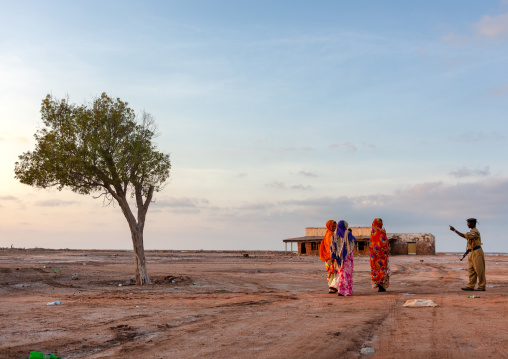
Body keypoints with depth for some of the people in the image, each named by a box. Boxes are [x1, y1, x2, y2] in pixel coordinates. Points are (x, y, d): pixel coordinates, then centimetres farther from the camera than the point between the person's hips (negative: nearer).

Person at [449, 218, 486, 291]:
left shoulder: (475, 232, -17)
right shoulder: (472, 231, 15)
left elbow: (464, 236, -28)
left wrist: (454, 230, -25)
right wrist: (468, 250, 19)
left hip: (477, 253, -10)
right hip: (472, 253, 10)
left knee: (479, 270, -3)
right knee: (471, 270, 8)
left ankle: (482, 287, 4)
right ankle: (470, 286, 9)